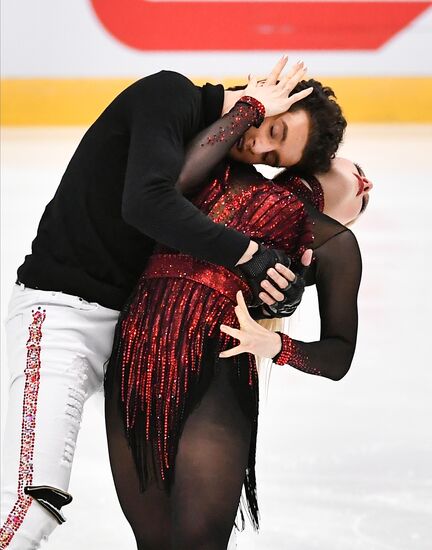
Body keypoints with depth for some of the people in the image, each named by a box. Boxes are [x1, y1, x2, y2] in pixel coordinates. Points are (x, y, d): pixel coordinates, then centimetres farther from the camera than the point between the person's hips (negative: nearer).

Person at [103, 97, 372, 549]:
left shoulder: (334, 243, 17)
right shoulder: (233, 175, 23)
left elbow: (337, 358, 11)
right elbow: (174, 181, 3)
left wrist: (275, 346, -9)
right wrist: (252, 104, 11)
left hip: (216, 372, -2)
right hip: (136, 351, 2)